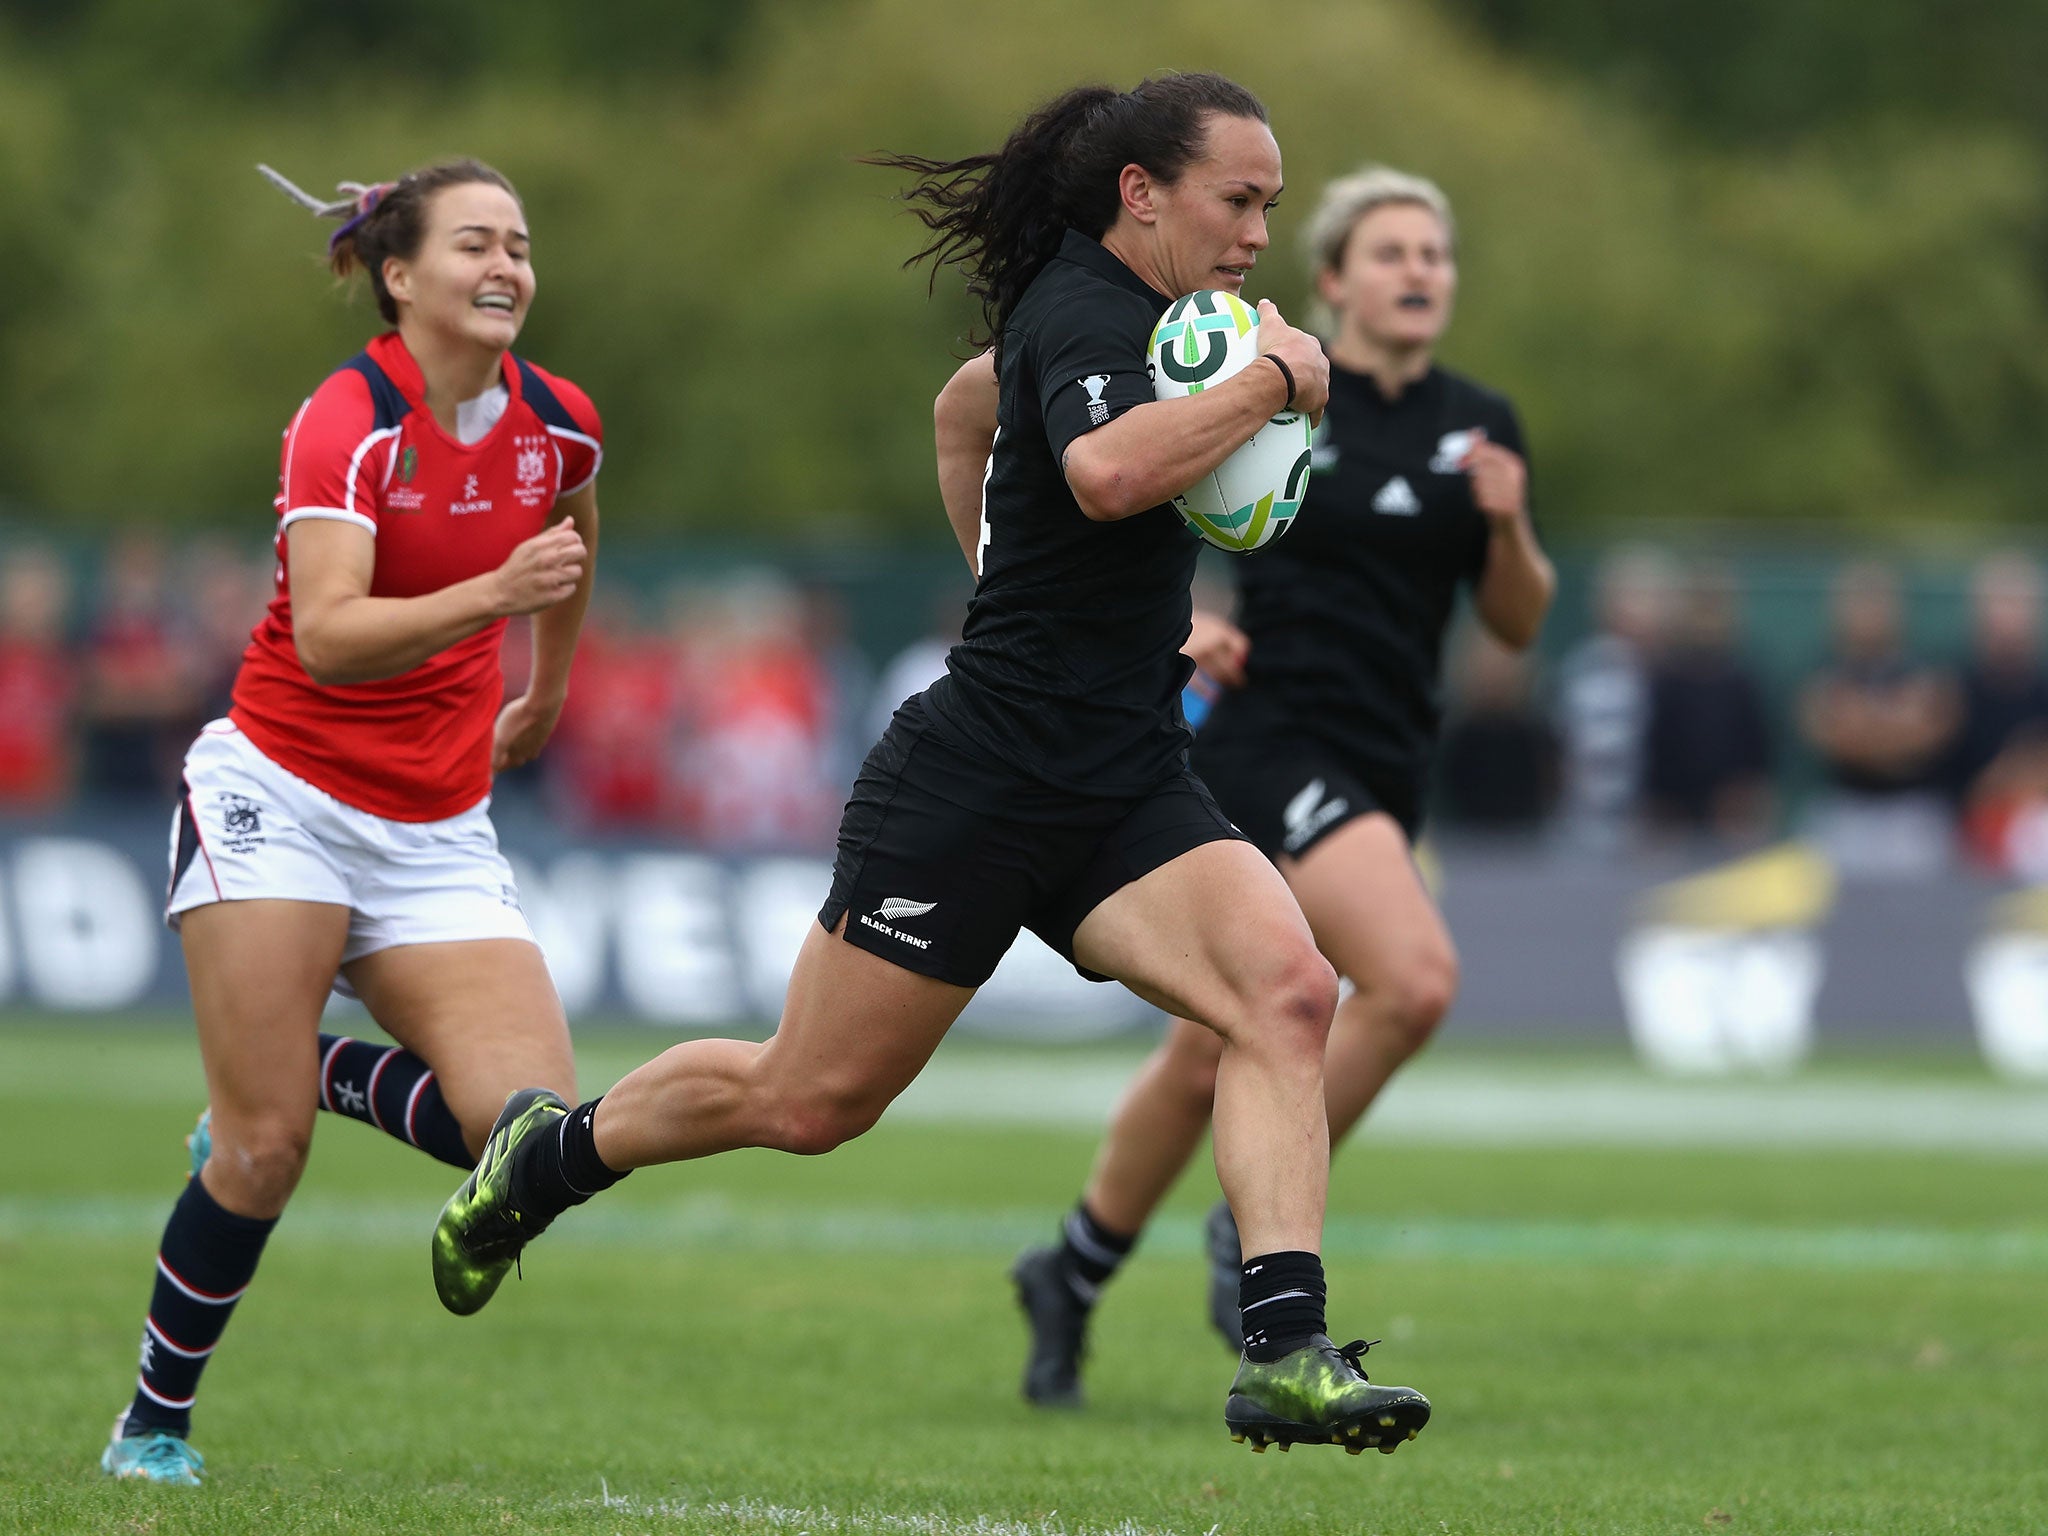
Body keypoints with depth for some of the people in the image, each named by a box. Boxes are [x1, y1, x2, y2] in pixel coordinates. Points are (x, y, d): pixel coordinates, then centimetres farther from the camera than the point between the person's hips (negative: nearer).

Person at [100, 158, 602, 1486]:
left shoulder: (558, 426, 0)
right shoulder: (347, 422, -17)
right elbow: (327, 638, -31)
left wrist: (544, 698, 35)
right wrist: (490, 596, -44)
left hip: (437, 830, 5)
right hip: (281, 799, -5)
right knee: (265, 1152, -12)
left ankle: (302, 1070, 14)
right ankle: (155, 1424, 8)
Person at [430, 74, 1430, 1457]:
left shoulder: (1093, 308, 13)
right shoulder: (1089, 317, -16)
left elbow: (968, 399, 33)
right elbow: (1106, 472, -40)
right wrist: (1273, 378, -27)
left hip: (1128, 793, 8)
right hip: (978, 785, -8)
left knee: (1287, 989, -18)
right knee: (809, 1099, 4)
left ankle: (1286, 1354, -25)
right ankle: (548, 1154, 31)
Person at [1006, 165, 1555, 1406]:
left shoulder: (1477, 427, 10)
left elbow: (1518, 627, 12)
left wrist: (1508, 526, -7)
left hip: (1386, 776, 5)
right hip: (1273, 737, -5)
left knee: (1210, 1058, 6)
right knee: (1415, 976, -23)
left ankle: (1075, 1272, 24)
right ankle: (1262, 1222, -5)